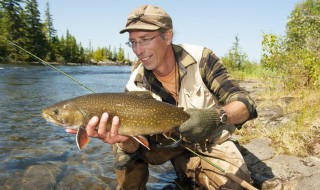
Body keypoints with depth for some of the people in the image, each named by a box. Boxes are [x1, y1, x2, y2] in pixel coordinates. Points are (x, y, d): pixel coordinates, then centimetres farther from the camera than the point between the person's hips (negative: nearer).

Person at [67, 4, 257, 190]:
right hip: (167, 145, 1)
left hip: (210, 143, 0)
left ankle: (190, 170, 6)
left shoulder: (201, 58, -19)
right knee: (123, 144, -21)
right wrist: (125, 140, -43)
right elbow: (135, 147, -18)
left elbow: (246, 104, -22)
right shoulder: (135, 86, -15)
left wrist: (215, 116, -44)